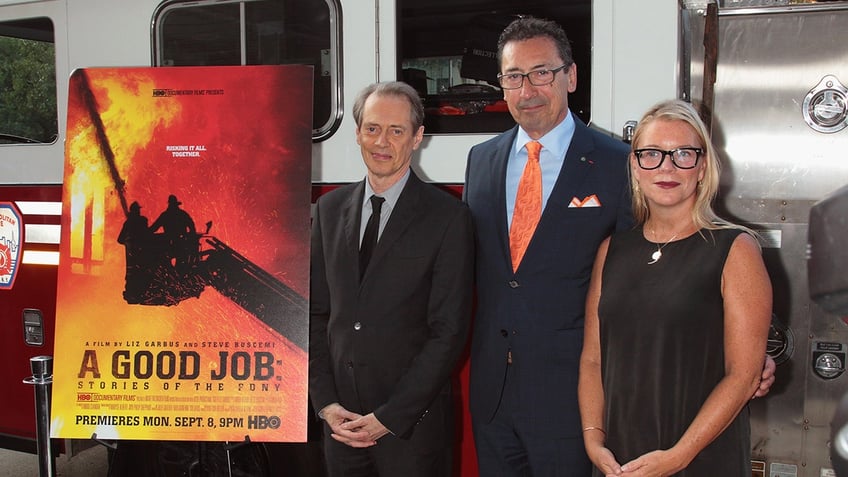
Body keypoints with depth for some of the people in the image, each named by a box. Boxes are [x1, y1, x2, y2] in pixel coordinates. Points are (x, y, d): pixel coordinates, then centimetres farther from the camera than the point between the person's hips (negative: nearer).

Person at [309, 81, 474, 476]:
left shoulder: (448, 217, -8)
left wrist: (389, 417, -12)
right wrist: (326, 402, -2)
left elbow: (449, 331, -11)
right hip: (341, 420, 4)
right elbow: (315, 313, 7)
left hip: (414, 424, -3)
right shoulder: (329, 209, 6)